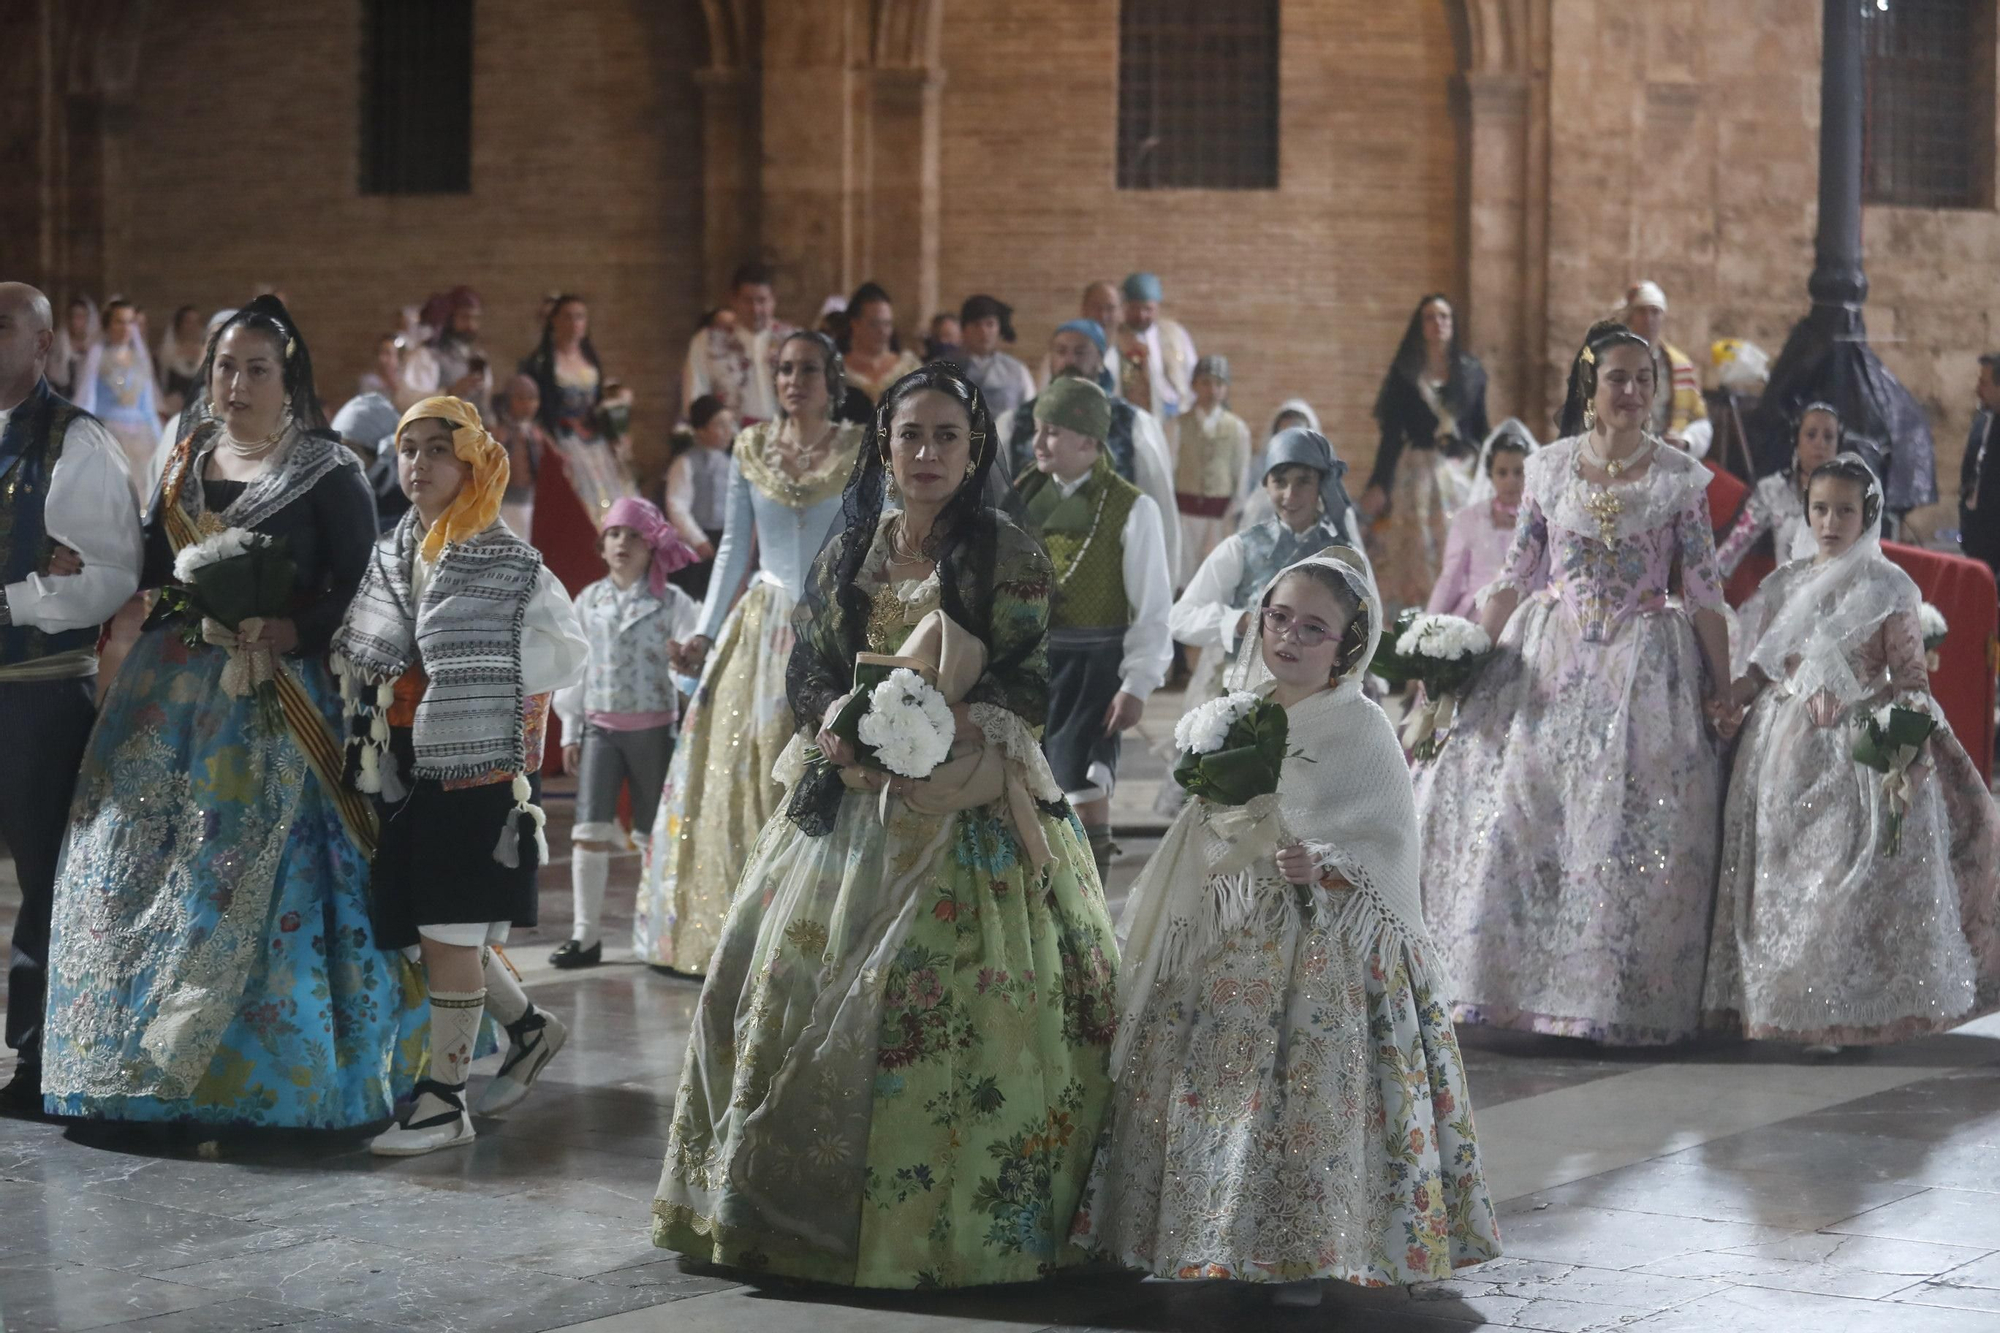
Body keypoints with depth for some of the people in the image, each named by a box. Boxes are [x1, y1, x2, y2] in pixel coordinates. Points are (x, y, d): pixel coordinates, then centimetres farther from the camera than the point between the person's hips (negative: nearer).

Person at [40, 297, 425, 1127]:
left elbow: (360, 592, -5)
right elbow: (147, 573, 19)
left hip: (273, 701, -5)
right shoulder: (183, 464, 16)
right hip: (170, 695, 5)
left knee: (259, 879, -10)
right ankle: (145, 1057, 9)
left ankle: (247, 1075, -4)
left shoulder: (329, 473, 1)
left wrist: (283, 633, -17)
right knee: (140, 867, 1)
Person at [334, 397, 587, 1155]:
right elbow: (354, 658, 20)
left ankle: (444, 1100, -1)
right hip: (401, 771, 7)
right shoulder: (387, 560, 12)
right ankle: (528, 1029, 30)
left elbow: (565, 652, -4)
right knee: (417, 931, 9)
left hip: (473, 765, -6)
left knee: (449, 933, -6)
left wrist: (485, 673, -6)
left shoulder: (507, 563, -4)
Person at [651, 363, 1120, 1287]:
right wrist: (843, 725, -11)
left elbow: (1026, 685, -6)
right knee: (801, 973, 2)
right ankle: (796, 1202, 12)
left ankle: (944, 1220, -7)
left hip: (966, 809, -5)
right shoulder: (850, 551, 12)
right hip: (851, 797, 5)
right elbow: (809, 668, 11)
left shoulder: (1008, 555, -1)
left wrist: (937, 731, -22)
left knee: (953, 993, -13)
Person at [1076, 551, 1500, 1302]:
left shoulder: (1360, 729, -9)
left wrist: (1325, 866, -25)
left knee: (1310, 1092, -7)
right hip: (1233, 945, 6)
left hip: (1325, 950, -6)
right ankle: (1218, 1244, 17)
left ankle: (1304, 1254, 3)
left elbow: (1391, 843, -12)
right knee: (1215, 1083, 6)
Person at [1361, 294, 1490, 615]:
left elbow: (1480, 431, 13)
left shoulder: (1472, 372, 10)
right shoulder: (1405, 374, 4)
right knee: (1416, 551, -7)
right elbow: (1391, 434, 0)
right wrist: (1379, 485, -7)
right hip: (1417, 472, -2)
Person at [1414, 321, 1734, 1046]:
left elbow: (1704, 590, -1)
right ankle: (1520, 982, 11)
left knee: (1633, 831, -2)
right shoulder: (1548, 467, 3)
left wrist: (1722, 687, -2)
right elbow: (1512, 576, 8)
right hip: (1549, 660, 2)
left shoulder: (1680, 477, -2)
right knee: (1513, 814, -1)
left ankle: (1620, 996, 10)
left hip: (1642, 670, -2)